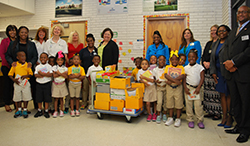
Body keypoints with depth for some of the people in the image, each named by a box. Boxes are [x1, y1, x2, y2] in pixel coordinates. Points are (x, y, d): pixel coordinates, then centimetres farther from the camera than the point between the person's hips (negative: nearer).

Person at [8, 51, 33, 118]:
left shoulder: (27, 65, -2)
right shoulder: (15, 65, -2)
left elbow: (31, 73, 0)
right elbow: (10, 74, 2)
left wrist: (26, 76, -18)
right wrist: (13, 79, -14)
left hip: (25, 83, -1)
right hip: (17, 83, 1)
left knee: (26, 97, 3)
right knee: (17, 97, 9)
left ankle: (25, 110, 18)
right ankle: (19, 110, 26)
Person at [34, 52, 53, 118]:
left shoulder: (49, 66, 0)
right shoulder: (37, 66, 6)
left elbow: (50, 74, -13)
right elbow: (36, 75, -6)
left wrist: (41, 73, -16)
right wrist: (46, 74, -17)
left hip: (47, 84, -2)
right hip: (39, 84, 2)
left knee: (47, 98, 2)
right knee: (39, 98, 8)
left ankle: (46, 111, 14)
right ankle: (39, 111, 22)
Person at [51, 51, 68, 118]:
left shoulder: (65, 68, 0)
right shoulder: (54, 67, -2)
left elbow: (66, 76, -11)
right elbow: (54, 75, -13)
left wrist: (59, 73, -19)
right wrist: (62, 74, -17)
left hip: (62, 84, 1)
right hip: (55, 84, -1)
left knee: (61, 98, 8)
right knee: (56, 98, 4)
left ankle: (61, 111, 18)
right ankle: (55, 111, 13)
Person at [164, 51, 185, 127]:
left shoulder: (181, 67, 2)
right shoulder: (168, 67, 5)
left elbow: (182, 76, -14)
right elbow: (166, 75, -12)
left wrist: (171, 81, -21)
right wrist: (175, 80, -24)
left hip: (178, 87, -1)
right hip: (169, 87, 2)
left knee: (178, 103, 3)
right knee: (170, 103, 10)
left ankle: (178, 119, 16)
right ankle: (170, 118, 23)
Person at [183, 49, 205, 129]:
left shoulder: (200, 67, 1)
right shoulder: (186, 68, 5)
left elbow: (202, 78, -3)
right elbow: (184, 79, 4)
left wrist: (198, 88, -12)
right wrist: (185, 88, -8)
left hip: (196, 88, -1)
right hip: (188, 88, 1)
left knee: (198, 104, -3)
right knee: (188, 104, 4)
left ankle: (200, 121, 9)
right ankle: (190, 120, 15)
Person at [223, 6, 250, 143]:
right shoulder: (233, 31, 21)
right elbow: (226, 47, 14)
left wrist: (233, 62, -15)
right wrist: (228, 63, -3)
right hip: (231, 72, 7)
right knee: (235, 102, 13)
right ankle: (239, 125, 27)